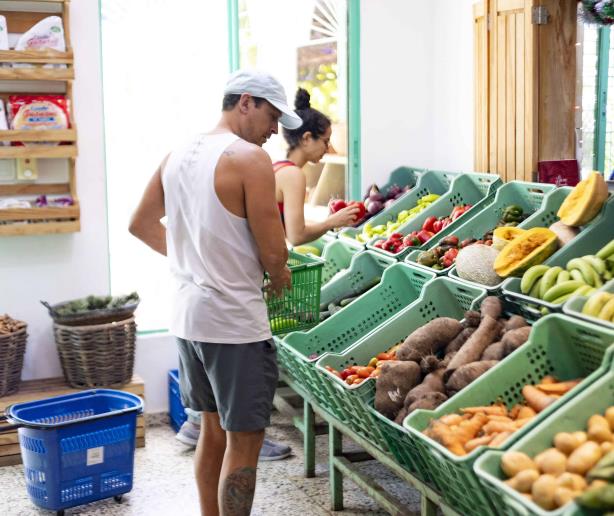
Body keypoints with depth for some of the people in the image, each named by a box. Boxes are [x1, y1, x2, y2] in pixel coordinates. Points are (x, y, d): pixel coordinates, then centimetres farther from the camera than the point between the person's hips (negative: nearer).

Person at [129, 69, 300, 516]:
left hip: (188, 315, 8)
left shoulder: (176, 156, 8)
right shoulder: (251, 158, -15)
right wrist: (280, 278, 4)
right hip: (235, 322, -8)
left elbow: (141, 225, 19)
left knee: (212, 428, 21)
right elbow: (273, 251, -17)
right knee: (244, 441, 1)